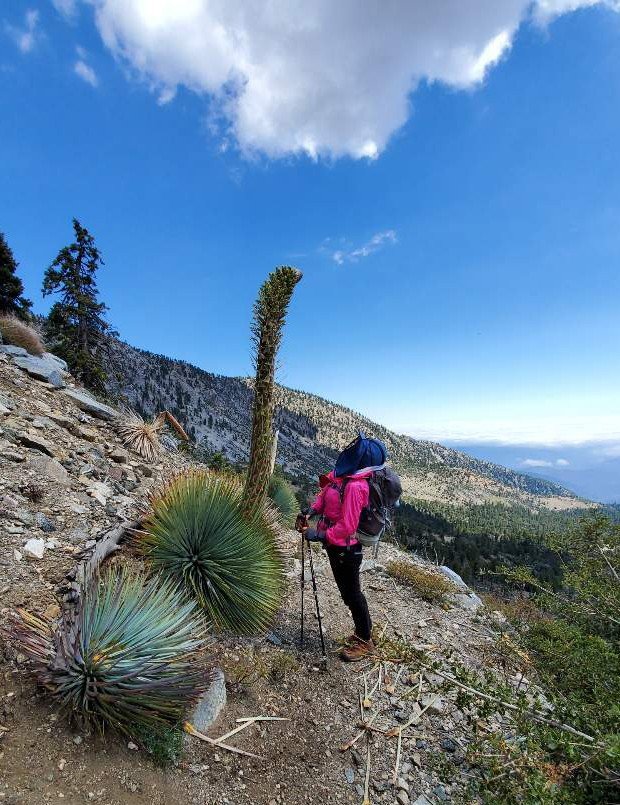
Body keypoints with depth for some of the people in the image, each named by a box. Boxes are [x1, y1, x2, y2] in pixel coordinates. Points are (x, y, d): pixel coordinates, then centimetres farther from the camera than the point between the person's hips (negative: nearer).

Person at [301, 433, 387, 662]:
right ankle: (364, 630, 44)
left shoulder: (355, 486, -30)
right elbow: (325, 493, 11)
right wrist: (312, 510, -3)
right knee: (348, 591, 24)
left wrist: (319, 535, -24)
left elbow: (347, 526, -29)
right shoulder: (339, 474, -3)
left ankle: (364, 641, 34)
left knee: (352, 594, 11)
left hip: (345, 549, -9)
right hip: (335, 546, 9)